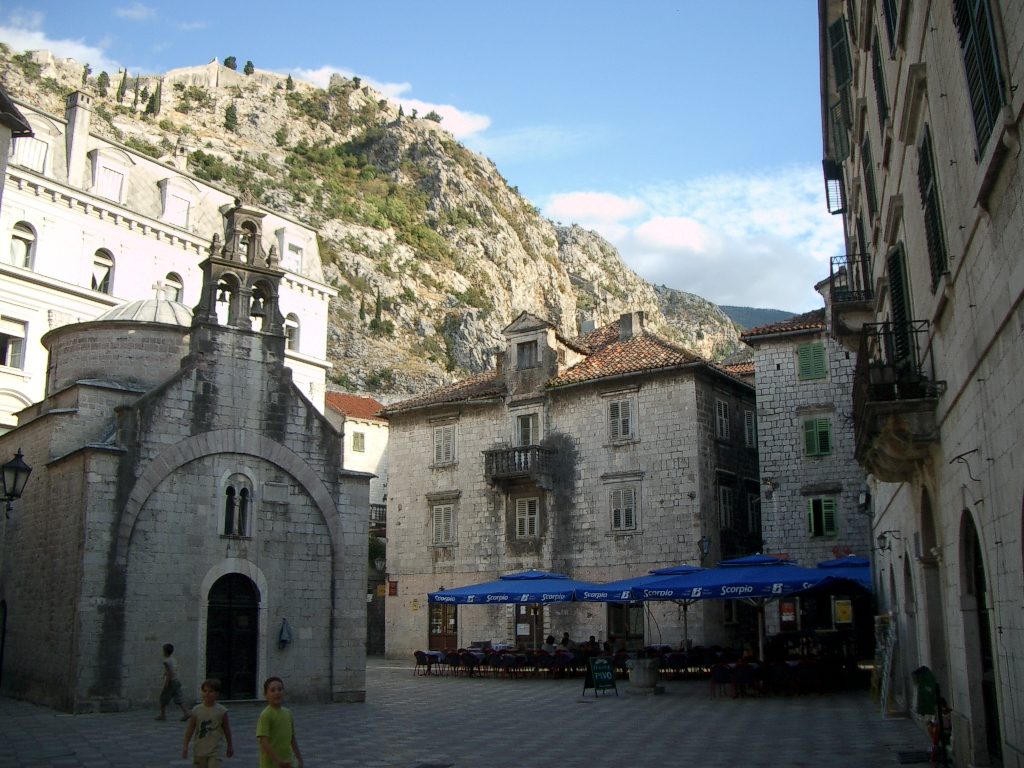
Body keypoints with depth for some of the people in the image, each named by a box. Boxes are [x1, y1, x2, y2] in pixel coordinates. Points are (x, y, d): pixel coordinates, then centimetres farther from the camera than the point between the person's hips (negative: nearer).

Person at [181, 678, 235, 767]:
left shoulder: (221, 711, -8)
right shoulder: (196, 710, -6)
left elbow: (226, 729, 3)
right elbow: (190, 729, 1)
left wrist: (230, 746, 10)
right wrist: (185, 746, 1)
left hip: (214, 750, -2)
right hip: (200, 750, 2)